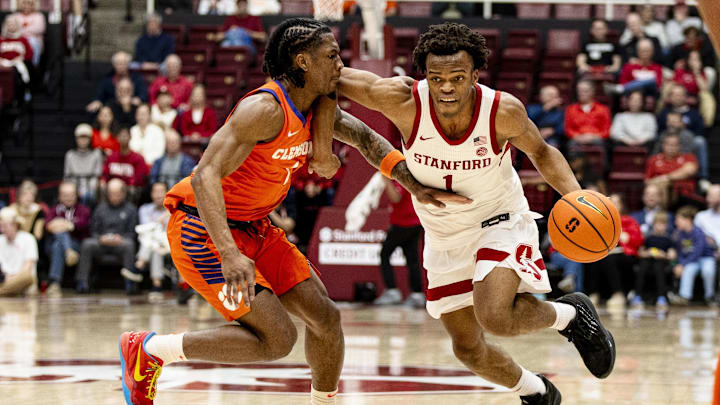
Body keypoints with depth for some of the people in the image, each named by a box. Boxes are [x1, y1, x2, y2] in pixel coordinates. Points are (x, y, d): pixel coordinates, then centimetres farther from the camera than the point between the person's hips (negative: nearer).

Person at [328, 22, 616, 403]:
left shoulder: (504, 111, -25)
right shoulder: (404, 102, -26)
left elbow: (541, 152, -5)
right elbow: (334, 78, -16)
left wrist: (576, 196, -19)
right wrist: (323, 134, -23)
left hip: (499, 222, -3)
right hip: (444, 238, 3)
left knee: (495, 316, -29)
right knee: (468, 348, 11)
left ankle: (570, 315, 2)